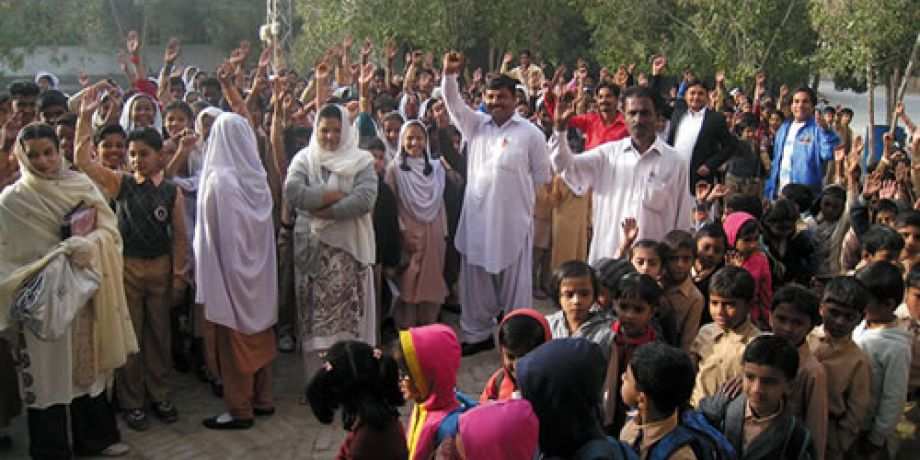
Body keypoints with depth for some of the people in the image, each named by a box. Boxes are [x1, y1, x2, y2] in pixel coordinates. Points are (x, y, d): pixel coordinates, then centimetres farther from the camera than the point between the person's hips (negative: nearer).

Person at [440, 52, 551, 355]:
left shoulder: (530, 133, -4)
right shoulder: (476, 125, 8)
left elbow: (542, 176, 2)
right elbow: (454, 104, -3)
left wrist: (517, 193, 4)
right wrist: (449, 75, -18)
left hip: (513, 219, -4)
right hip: (477, 218, 4)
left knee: (514, 282, 4)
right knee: (476, 281, 12)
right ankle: (477, 334, 25)